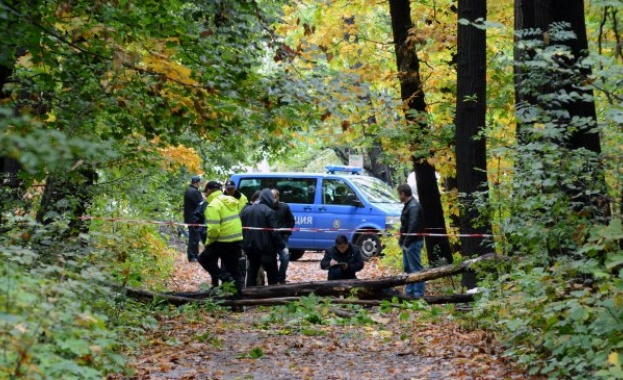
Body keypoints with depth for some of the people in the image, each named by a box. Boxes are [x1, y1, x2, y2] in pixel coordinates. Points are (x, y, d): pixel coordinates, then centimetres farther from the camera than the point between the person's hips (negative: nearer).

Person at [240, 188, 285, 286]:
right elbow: (274, 232, -15)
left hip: (250, 247, 6)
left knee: (252, 273, 15)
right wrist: (282, 246, -8)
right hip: (266, 248, -6)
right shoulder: (269, 211, -11)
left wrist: (244, 245, 16)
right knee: (272, 274, 4)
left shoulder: (246, 210, 10)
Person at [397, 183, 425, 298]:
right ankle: (409, 292, 20)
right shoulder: (408, 206, 16)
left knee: (415, 268, -8)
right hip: (408, 243, 11)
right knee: (407, 268, 14)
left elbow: (413, 227, -24)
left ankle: (419, 292, -7)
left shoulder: (414, 206, -17)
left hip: (413, 242, -11)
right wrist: (402, 241, 15)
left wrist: (406, 243, -22)